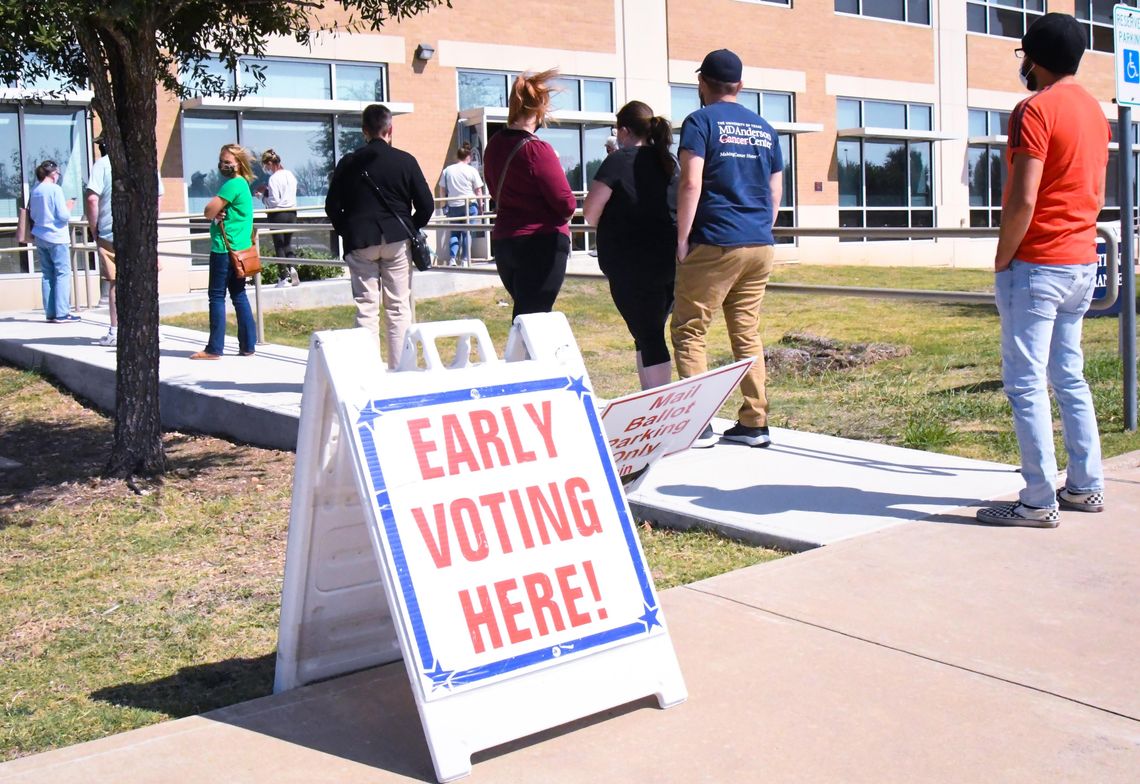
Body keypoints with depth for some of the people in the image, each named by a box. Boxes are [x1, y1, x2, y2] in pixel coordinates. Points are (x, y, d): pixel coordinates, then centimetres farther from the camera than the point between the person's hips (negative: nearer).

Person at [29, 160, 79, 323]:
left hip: (40, 237, 7)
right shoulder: (55, 189, -10)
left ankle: (50, 312, 8)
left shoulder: (35, 191, 10)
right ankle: (62, 313, -8)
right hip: (56, 237, -7)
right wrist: (69, 207, 4)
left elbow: (32, 215, 16)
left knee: (47, 275, 9)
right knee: (63, 274, -4)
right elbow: (63, 216, -14)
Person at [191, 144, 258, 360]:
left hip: (224, 248, -9)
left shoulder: (233, 184, -14)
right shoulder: (243, 184, 16)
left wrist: (215, 211, 3)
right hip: (239, 249, 9)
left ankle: (214, 348, -1)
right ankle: (248, 345, 11)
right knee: (239, 295, 10)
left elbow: (209, 211, -18)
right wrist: (217, 212, -5)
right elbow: (211, 213, 16)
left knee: (217, 296, -4)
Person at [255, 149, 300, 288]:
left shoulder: (273, 178, -16)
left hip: (278, 214, -6)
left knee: (279, 246, 4)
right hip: (292, 212, 6)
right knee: (287, 244, 14)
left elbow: (273, 201, -17)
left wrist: (263, 194, -1)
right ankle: (292, 267, -10)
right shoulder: (290, 175, 5)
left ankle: (283, 277, 5)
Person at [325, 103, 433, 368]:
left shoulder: (349, 163, 2)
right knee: (399, 308, 5)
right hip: (397, 240, -1)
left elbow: (332, 206, 2)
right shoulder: (405, 161, -1)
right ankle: (399, 369, 5)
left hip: (360, 244, 1)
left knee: (366, 308, 3)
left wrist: (347, 232, 13)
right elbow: (426, 204, -1)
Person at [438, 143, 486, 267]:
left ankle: (452, 258, 0)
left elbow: (442, 190, 8)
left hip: (453, 206, 2)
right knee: (467, 232, 5)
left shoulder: (447, 170, 3)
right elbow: (478, 191, -3)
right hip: (469, 205, -2)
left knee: (454, 232, 11)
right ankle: (465, 260, 5)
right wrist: (480, 205, 7)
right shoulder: (472, 170, -4)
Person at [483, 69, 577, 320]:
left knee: (522, 316, 18)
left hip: (504, 242, 8)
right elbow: (567, 204, -14)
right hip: (542, 243, -8)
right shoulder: (536, 150, -16)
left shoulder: (494, 146, 7)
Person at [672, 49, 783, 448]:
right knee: (747, 332, 11)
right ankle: (754, 423, 11)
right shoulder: (764, 128, 16)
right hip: (760, 247, 6)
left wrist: (682, 239, -9)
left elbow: (691, 183, -13)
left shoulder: (701, 121, -3)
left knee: (688, 330, 0)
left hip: (715, 245, -6)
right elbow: (775, 191, 17)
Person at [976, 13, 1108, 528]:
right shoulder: (1094, 111, 14)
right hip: (1083, 262, 9)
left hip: (1037, 266, -9)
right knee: (1068, 377, 16)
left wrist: (1003, 260, -10)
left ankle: (1039, 502, -2)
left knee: (1025, 384, -5)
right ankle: (1086, 486, 20)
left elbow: (1023, 201, -20)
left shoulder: (1036, 110, -13)